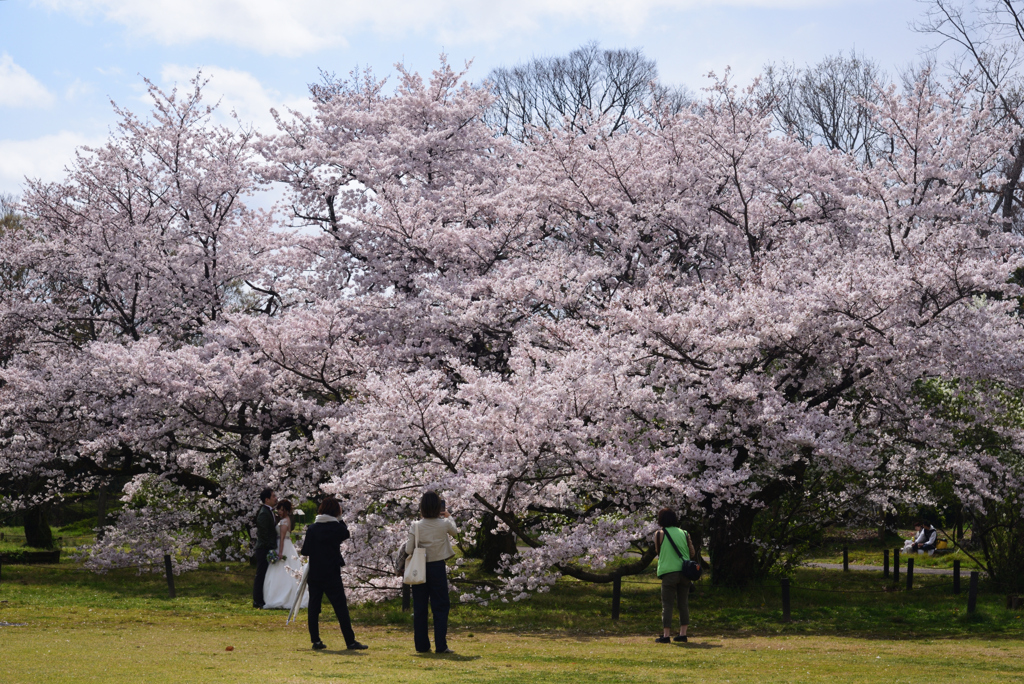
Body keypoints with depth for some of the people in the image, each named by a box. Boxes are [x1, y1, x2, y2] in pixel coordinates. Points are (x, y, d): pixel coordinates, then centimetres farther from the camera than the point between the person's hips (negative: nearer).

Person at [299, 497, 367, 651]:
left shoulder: (312, 528, -1)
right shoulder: (338, 528, -6)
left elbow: (305, 551, -1)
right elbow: (346, 534, 17)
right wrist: (340, 520, 14)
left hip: (314, 575, 2)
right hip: (332, 575, -2)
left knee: (314, 608, 8)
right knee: (341, 608, 1)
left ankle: (315, 641, 4)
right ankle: (350, 641, 1)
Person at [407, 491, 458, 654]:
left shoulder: (416, 526, -7)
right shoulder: (444, 524, -7)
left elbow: (408, 550, -5)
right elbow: (454, 531, 17)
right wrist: (448, 517, 34)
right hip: (437, 567, -1)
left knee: (419, 608, 8)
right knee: (440, 607, 5)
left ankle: (422, 645, 9)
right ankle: (441, 645, 0)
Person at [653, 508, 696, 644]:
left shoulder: (659, 534, 0)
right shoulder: (684, 533, 10)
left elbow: (658, 552, 7)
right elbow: (692, 553, 14)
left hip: (669, 572, -4)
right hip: (684, 571, 4)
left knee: (667, 604, -2)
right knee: (683, 603, 9)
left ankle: (666, 635, -5)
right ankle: (683, 633, 8)